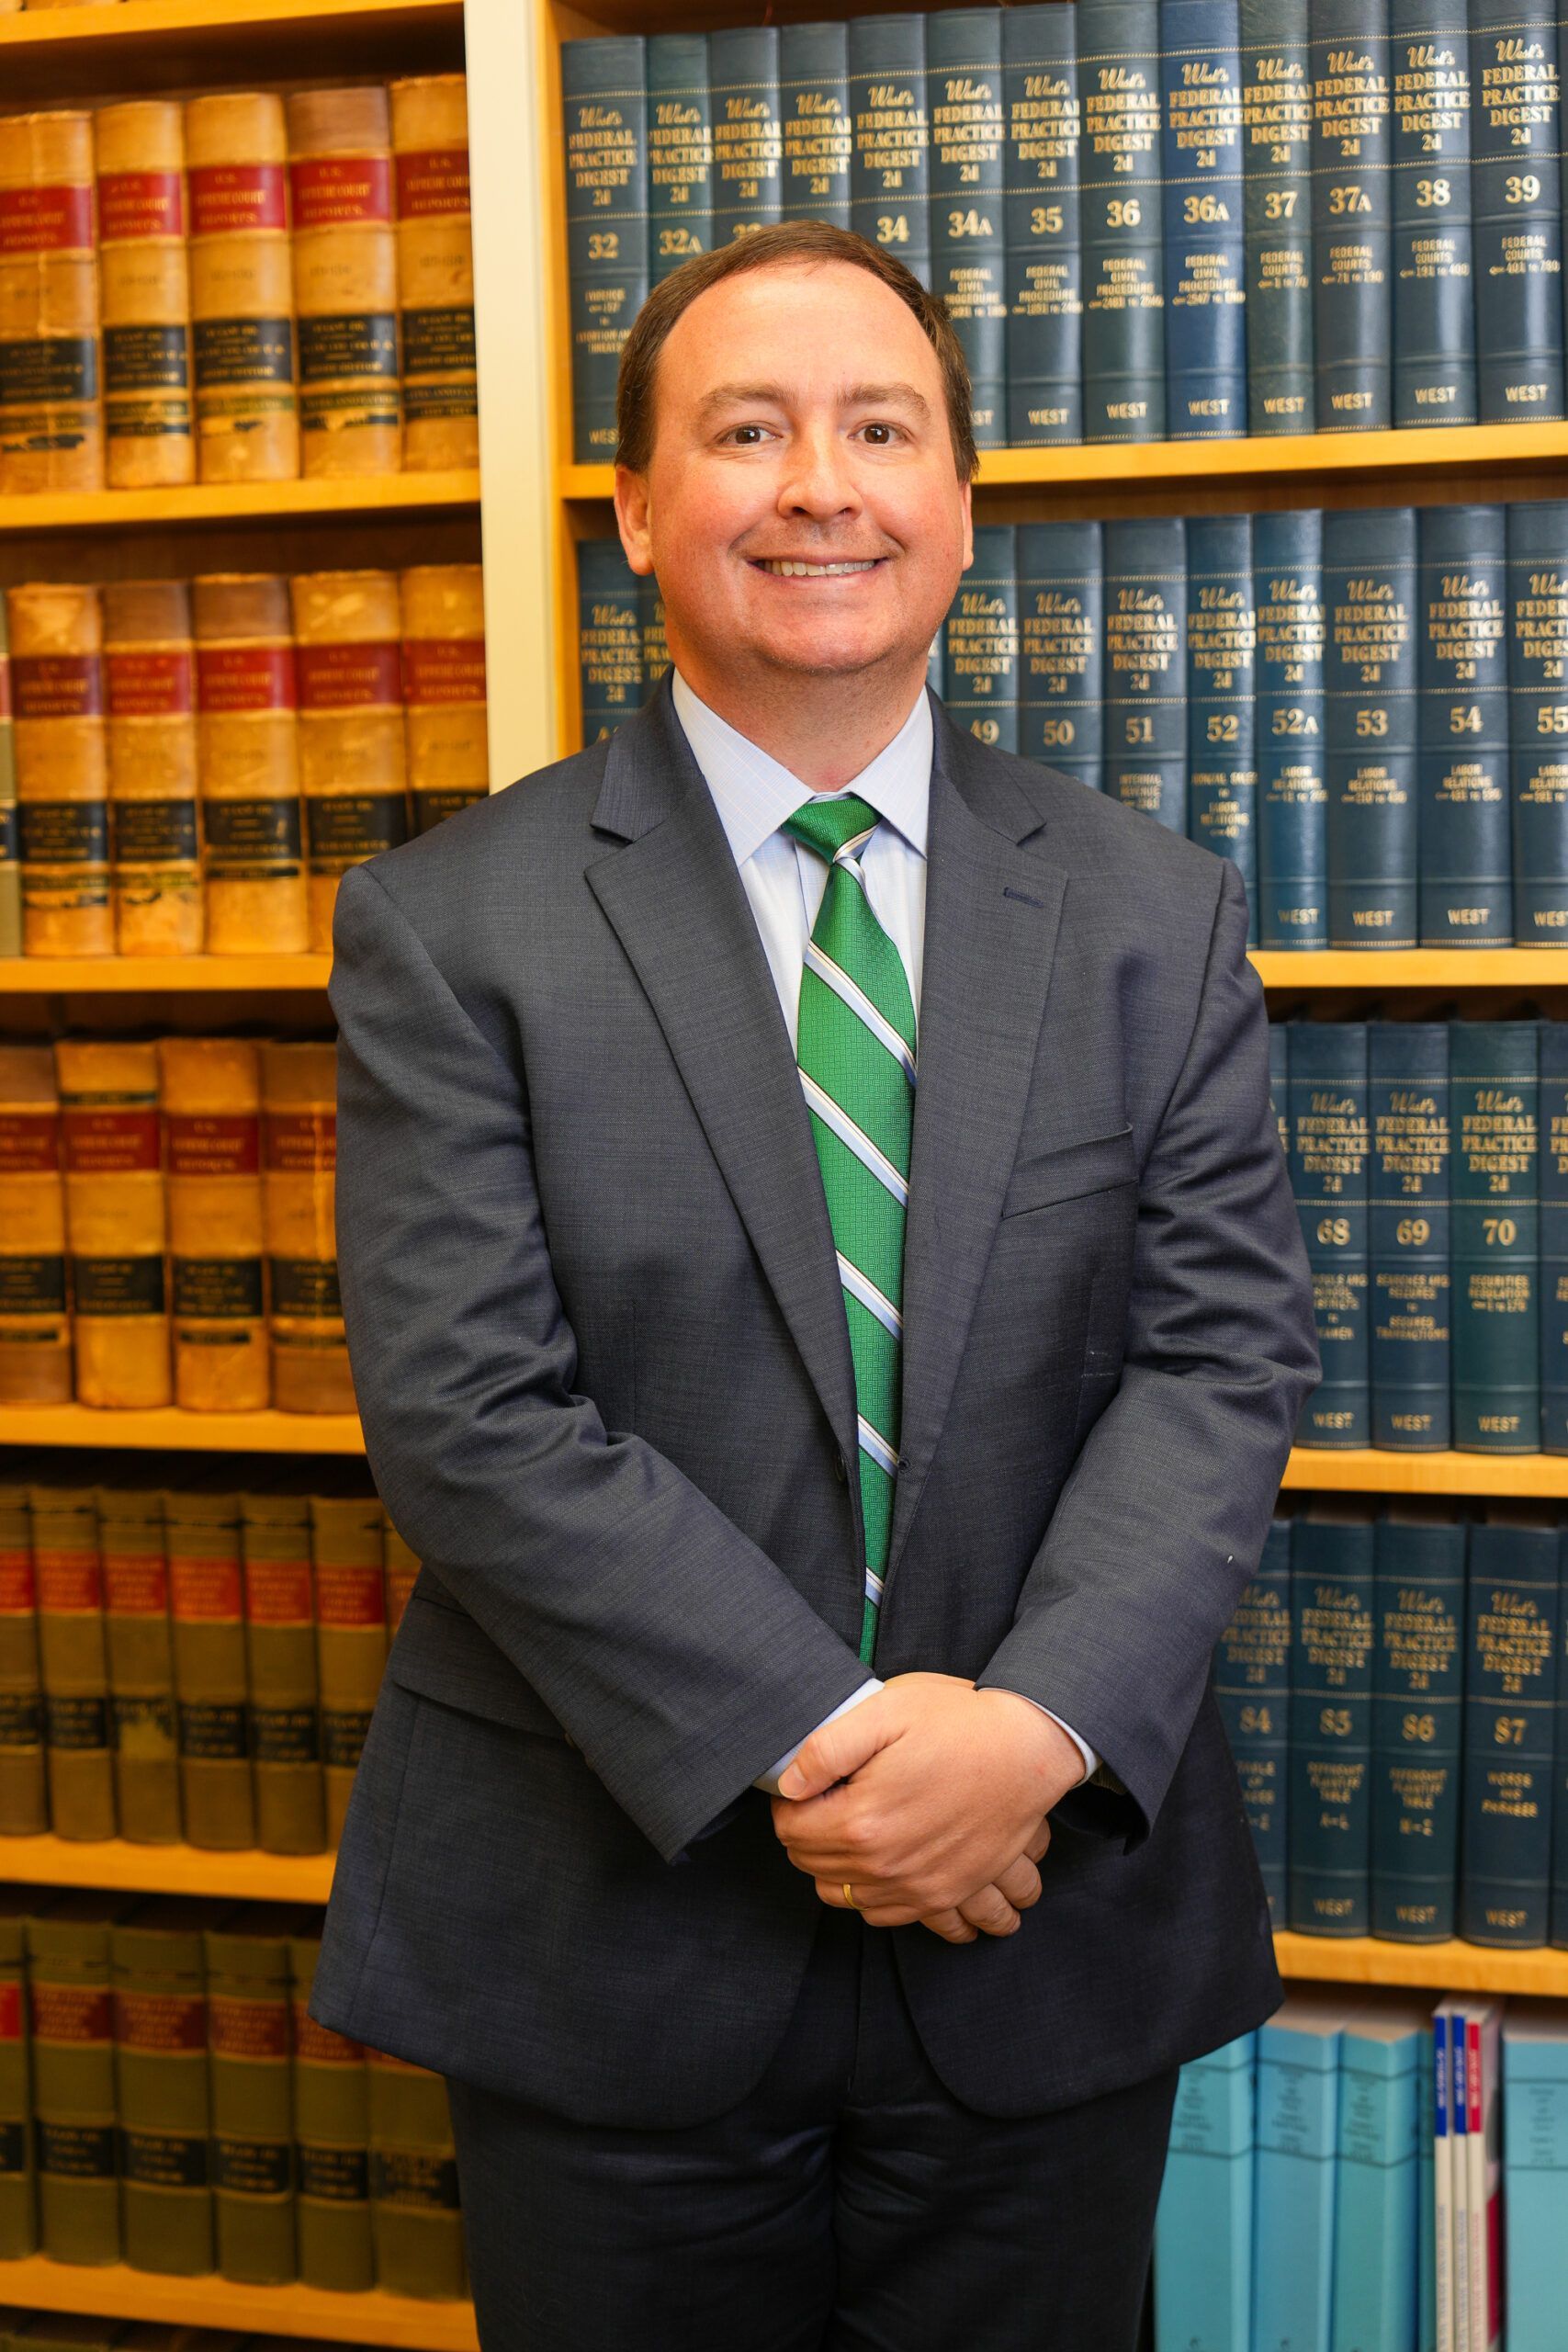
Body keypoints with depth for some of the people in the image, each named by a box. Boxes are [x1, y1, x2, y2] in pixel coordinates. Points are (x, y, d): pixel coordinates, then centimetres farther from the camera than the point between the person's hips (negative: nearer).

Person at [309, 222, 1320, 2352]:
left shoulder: (1157, 916, 2)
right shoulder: (449, 931, -6)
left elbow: (1227, 1351, -4)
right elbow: (468, 1412, -13)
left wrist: (1042, 1725, -18)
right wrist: (810, 1746, -19)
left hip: (1052, 1940, 2)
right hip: (611, 1940, -2)